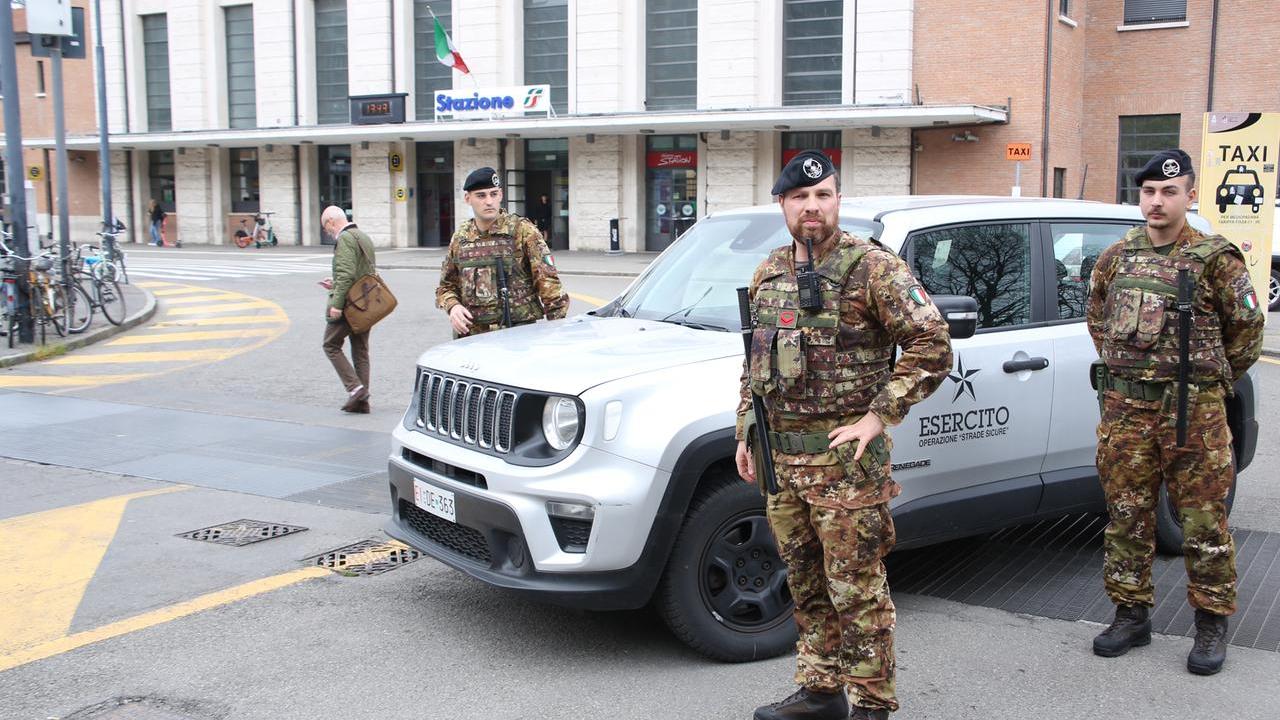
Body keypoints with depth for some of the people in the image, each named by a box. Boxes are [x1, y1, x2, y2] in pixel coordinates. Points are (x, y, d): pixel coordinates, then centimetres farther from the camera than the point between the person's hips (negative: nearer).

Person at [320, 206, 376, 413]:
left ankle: (355, 387, -7)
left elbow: (346, 273, -23)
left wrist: (336, 303, -23)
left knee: (331, 345, 4)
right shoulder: (364, 237, 16)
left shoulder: (345, 239, -13)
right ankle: (361, 400, 12)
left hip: (349, 304, -9)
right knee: (361, 350, 11)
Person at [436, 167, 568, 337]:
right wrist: (453, 306, -1)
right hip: (471, 335, 3)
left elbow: (547, 281, -5)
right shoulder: (459, 239, 11)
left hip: (519, 331, -3)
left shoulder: (523, 231, -2)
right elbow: (446, 286, 21)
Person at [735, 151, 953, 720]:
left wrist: (879, 417, -16)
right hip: (780, 458, 7)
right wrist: (746, 435, 16)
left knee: (856, 589, -1)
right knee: (806, 584, 16)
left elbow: (932, 344, -13)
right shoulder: (768, 274, 12)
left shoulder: (873, 268, -9)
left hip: (845, 459, -7)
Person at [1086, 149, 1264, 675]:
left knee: (1203, 521, 2)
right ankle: (1131, 616, 21)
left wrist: (1212, 379, 7)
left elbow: (1247, 327, 4)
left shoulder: (1214, 258, -3)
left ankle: (1211, 625, 16)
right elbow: (1097, 318, 22)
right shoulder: (1115, 257, 8)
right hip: (1125, 407, 4)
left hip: (1193, 412, -4)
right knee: (1126, 515, 9)